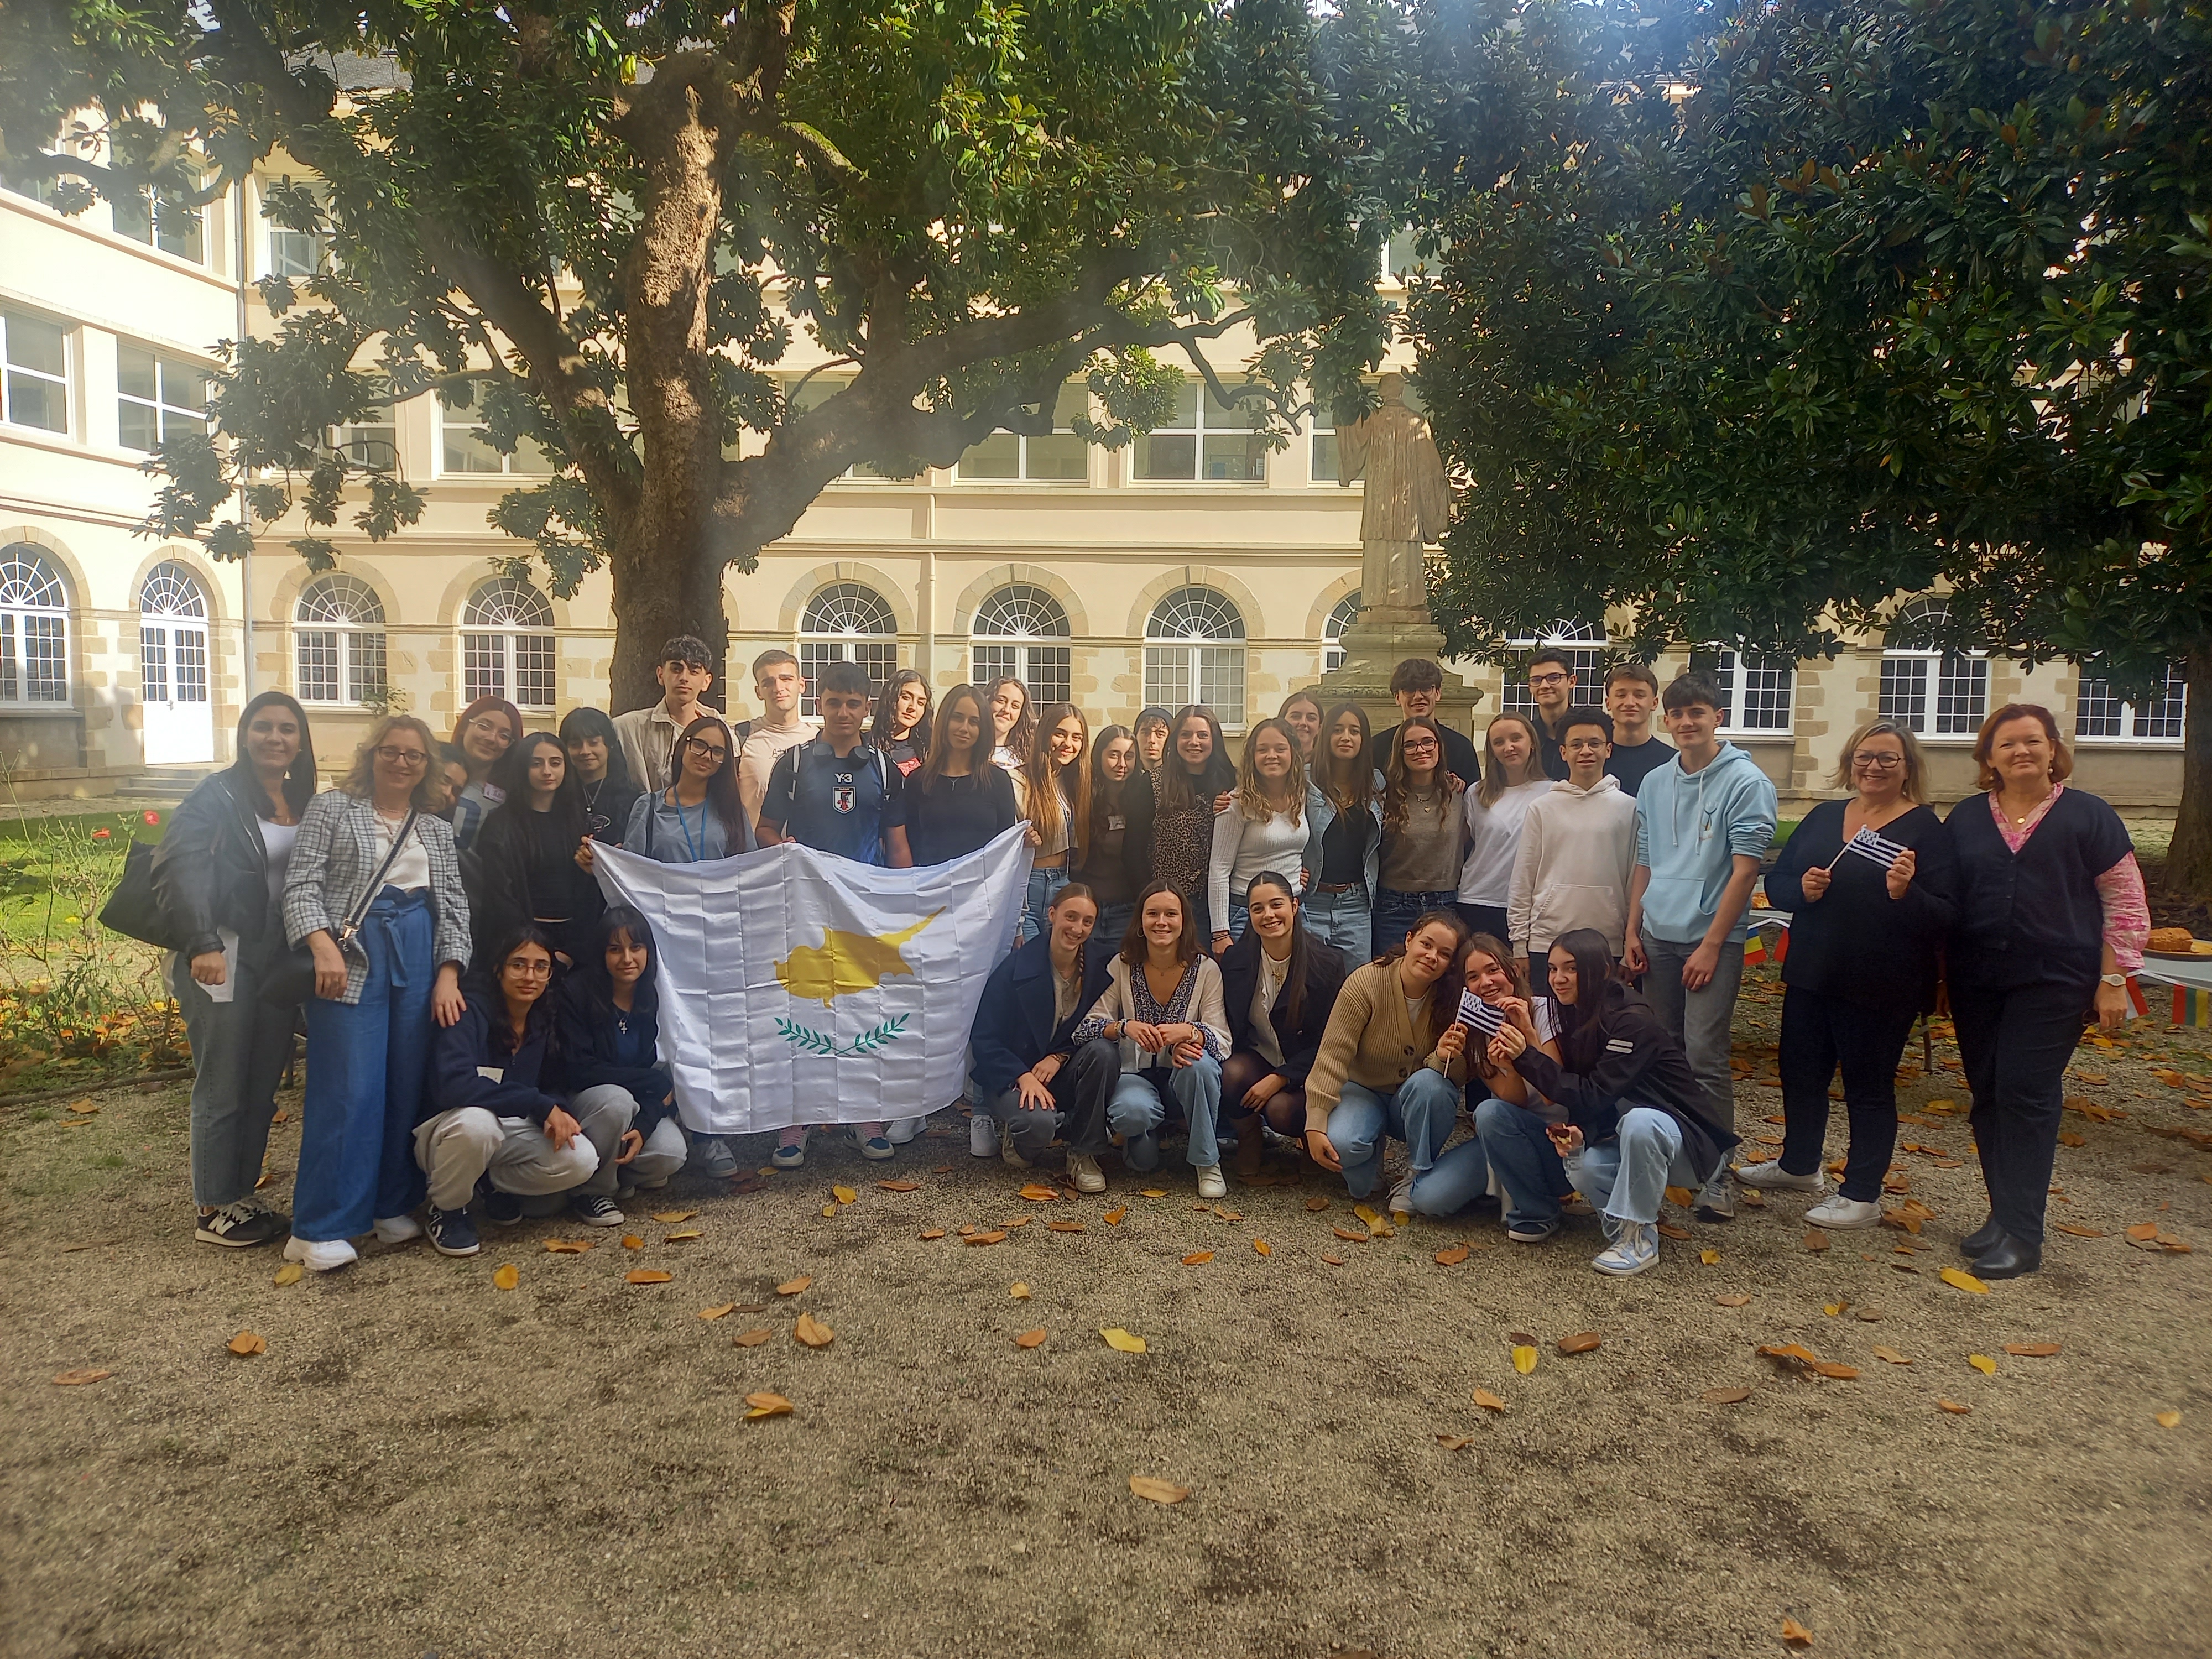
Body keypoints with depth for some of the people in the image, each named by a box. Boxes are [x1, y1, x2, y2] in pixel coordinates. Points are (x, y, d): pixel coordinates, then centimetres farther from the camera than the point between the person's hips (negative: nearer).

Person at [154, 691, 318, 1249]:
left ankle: (244, 1195, 25)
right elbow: (176, 870, -17)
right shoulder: (217, 796, -8)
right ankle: (214, 1210, 15)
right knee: (222, 1090, 2)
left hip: (280, 962, 6)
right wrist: (202, 944, -27)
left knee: (262, 1088, 12)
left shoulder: (303, 801, 11)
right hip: (224, 961, -6)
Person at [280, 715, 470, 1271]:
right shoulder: (332, 807, 6)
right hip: (350, 958, -4)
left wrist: (448, 974, 0)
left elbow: (453, 903, 12)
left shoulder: (438, 830, 17)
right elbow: (301, 882, -2)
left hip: (419, 959, 4)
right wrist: (323, 945, -17)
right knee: (349, 1090, -9)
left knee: (408, 1084, 4)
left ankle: (393, 1205, 17)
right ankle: (319, 1229, -2)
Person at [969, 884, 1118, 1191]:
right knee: (1039, 1123, -35)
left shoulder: (1096, 971, -2)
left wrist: (1059, 1057, -14)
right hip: (1010, 1077, -4)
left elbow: (1092, 1033, 4)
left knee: (1103, 1052, -27)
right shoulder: (1016, 969, -13)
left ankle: (1083, 1155, -13)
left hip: (1060, 1074, 4)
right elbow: (983, 1041, -11)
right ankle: (1012, 1134, 4)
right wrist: (1024, 1077, -24)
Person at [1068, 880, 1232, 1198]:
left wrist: (1189, 1032, -35)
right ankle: (1141, 1147, 5)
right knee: (1132, 1110, -35)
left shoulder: (1206, 969, -6)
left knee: (1198, 1065, -35)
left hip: (1183, 1075, 1)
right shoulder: (1122, 966, -5)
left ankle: (1207, 1162, -12)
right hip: (1135, 1075, -1)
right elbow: (1084, 1029, -9)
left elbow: (1223, 1042, -12)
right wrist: (1124, 1026, -31)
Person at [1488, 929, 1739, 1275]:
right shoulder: (1577, 1019, 1)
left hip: (1687, 1142, -5)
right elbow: (1582, 1093, 3)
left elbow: (1595, 1094, -26)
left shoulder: (1634, 1022, -23)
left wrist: (1526, 1057, -31)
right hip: (1618, 1135, 6)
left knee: (1639, 1121, -39)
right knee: (1582, 1169, -28)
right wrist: (1574, 1130, -19)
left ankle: (1638, 1236, -23)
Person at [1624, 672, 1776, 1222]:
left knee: (1705, 1058, -7)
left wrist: (1711, 945, -13)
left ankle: (1717, 1172, 2)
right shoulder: (1654, 784, 11)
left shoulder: (1747, 782, -6)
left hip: (1711, 939, -5)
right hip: (1658, 938, 5)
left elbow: (1745, 869, -10)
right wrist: (1633, 933, 9)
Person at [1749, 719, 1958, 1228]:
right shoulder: (1823, 817, 7)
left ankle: (1862, 1196, 21)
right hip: (1811, 975, 6)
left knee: (1869, 1088, 7)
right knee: (1800, 1072, 18)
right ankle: (1799, 1165, 39)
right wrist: (1800, 888, -13)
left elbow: (1945, 918, -14)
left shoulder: (1926, 829, -9)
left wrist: (1906, 893, -33)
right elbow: (1775, 882, 8)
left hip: (1880, 988, -6)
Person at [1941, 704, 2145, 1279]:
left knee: (2025, 1095, -8)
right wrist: (1939, 974, 8)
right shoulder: (1965, 818, 9)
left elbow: (2125, 902, 1)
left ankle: (2021, 1236, -3)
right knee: (1988, 1096, 7)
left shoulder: (2089, 816, 0)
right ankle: (2004, 1215, 18)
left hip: (2052, 982, -4)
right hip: (1976, 982, 4)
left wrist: (2114, 980, -4)